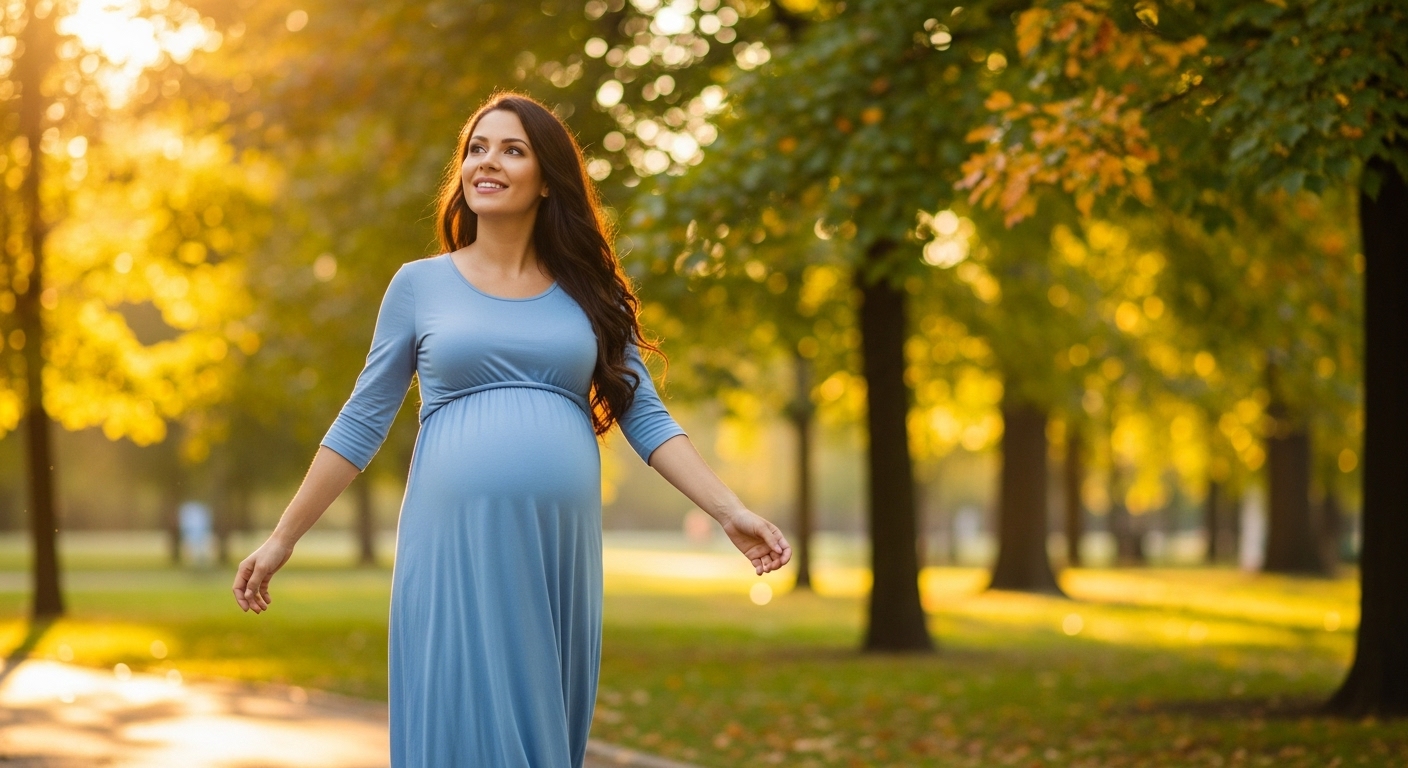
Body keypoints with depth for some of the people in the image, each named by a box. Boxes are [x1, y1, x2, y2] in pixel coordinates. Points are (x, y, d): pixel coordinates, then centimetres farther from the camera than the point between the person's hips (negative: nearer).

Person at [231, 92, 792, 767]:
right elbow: (360, 425, 11)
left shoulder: (587, 294, 12)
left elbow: (646, 420, 10)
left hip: (559, 551, 2)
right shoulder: (420, 285, 8)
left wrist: (732, 512, -1)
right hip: (454, 548, -2)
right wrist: (282, 540, 9)